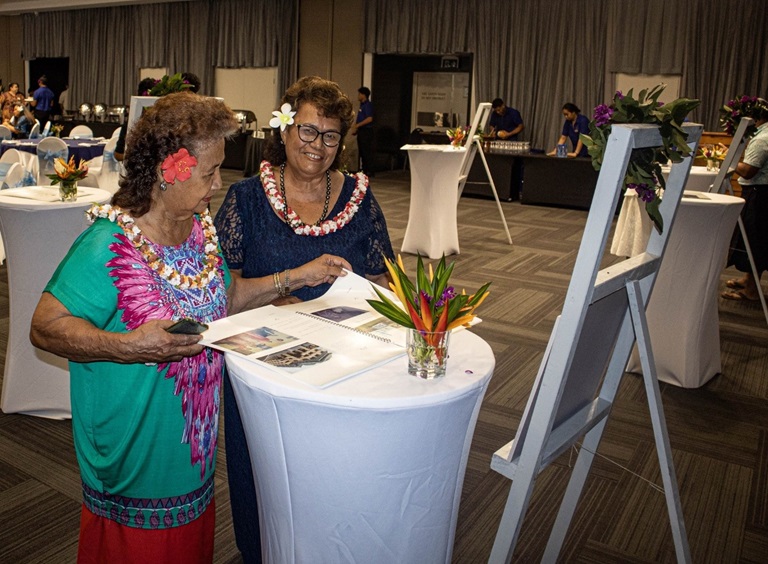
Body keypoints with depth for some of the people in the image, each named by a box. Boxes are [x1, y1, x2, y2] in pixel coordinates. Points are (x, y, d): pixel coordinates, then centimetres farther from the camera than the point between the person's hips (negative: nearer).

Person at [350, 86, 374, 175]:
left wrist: (357, 125, -20)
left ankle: (369, 171, -4)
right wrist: (356, 129, 14)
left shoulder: (368, 105, -12)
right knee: (362, 152, 12)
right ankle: (364, 170, 18)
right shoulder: (362, 105, 17)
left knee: (367, 152, -7)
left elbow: (369, 119, -22)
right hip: (361, 131, 10)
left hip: (366, 131, -10)